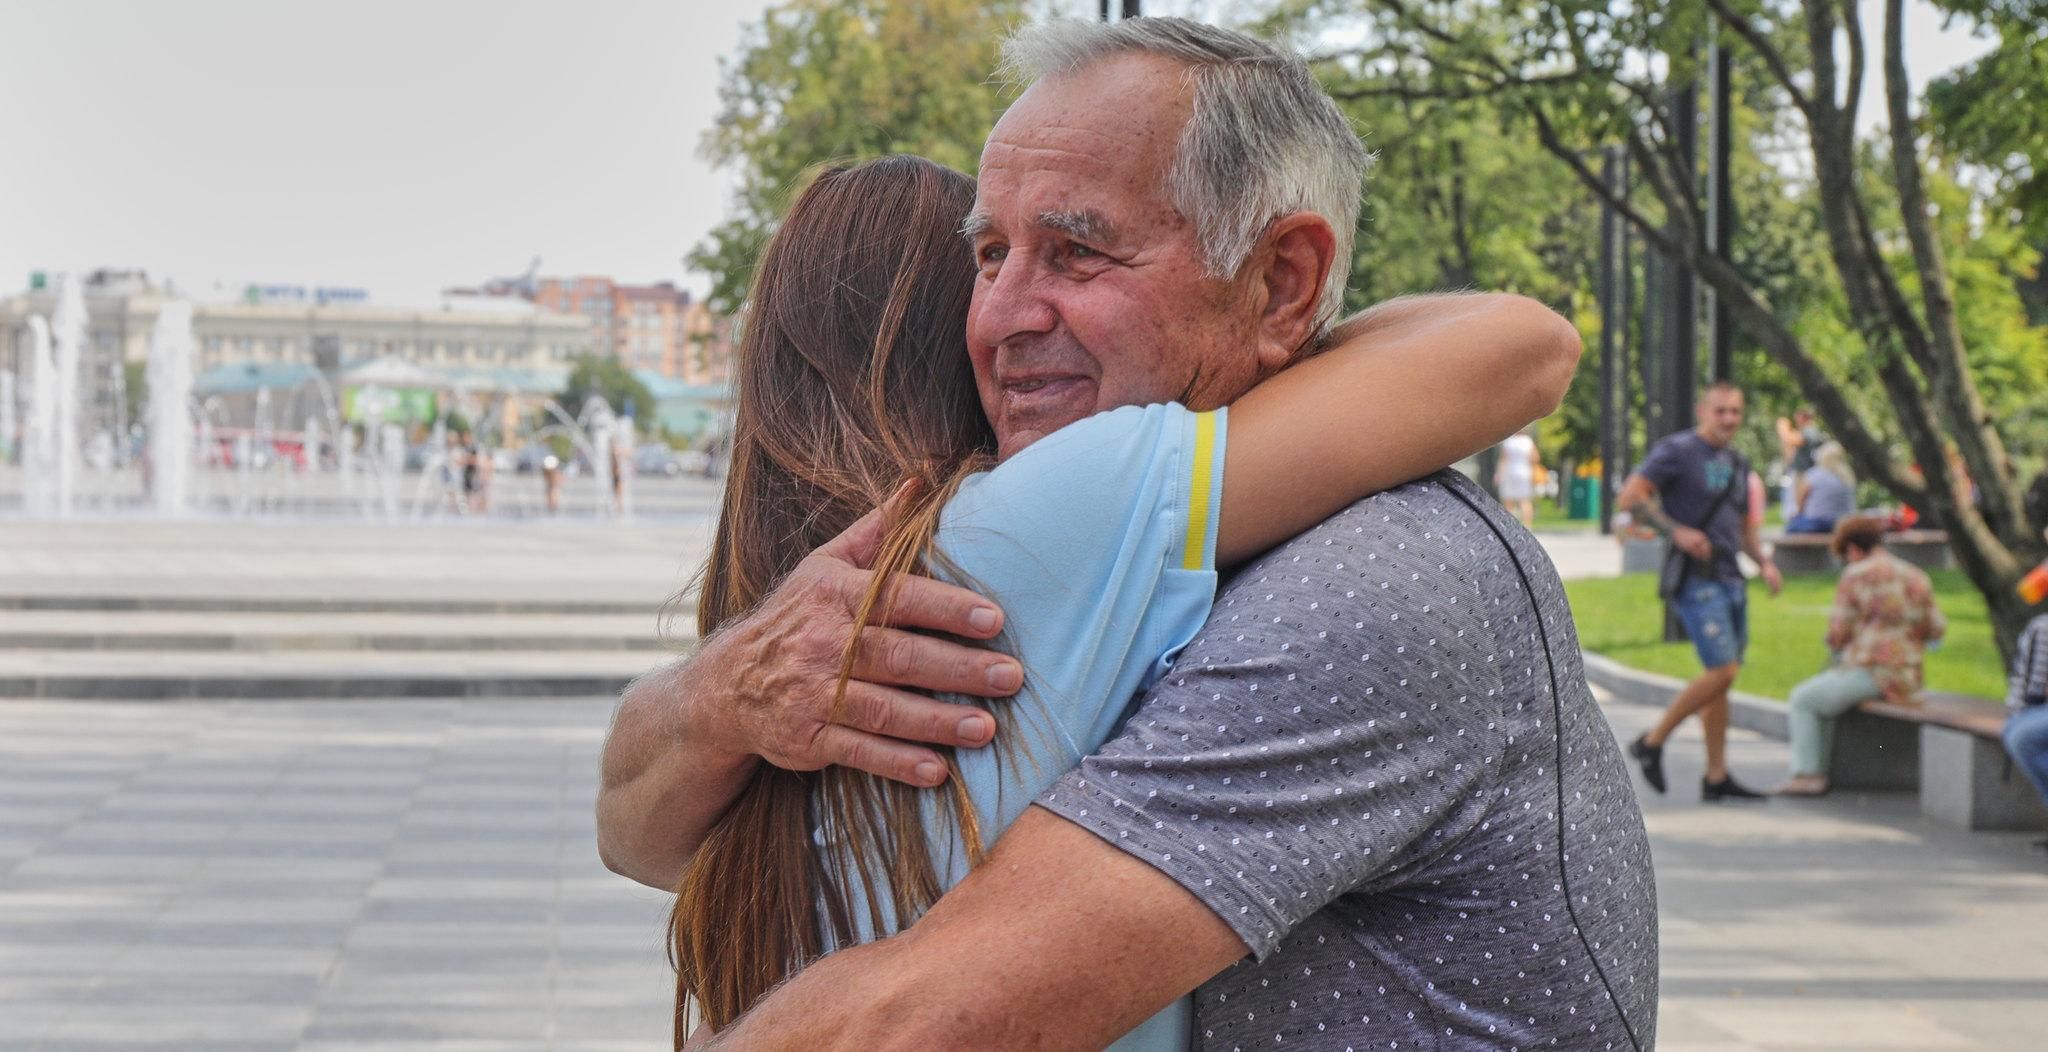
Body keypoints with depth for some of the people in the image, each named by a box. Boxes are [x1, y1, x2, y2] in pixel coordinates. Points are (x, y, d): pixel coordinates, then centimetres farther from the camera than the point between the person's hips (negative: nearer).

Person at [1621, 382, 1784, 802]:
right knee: (1722, 672, -16)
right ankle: (1652, 742, -2)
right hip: (1696, 578, -8)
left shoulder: (1737, 465, 18)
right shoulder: (1677, 451, -5)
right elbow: (1631, 497, -13)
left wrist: (1765, 561, 8)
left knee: (1721, 679, 9)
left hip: (1731, 579, 8)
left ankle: (1717, 777, 13)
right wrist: (1676, 530, -22)